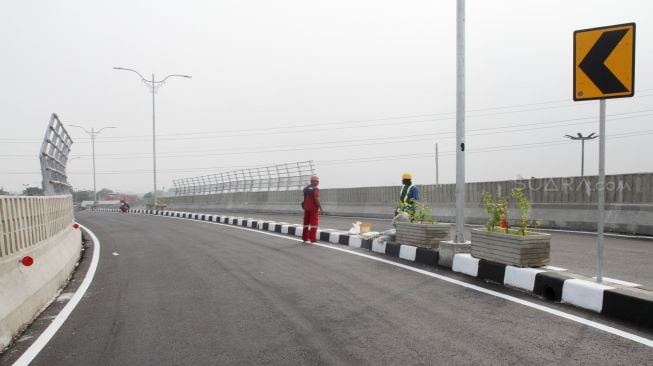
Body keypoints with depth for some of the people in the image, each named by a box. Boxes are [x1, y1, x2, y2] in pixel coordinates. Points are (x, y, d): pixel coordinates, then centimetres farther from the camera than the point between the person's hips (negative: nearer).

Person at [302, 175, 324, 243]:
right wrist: (321, 209, -17)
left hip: (306, 207, 7)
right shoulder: (315, 189, -14)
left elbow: (305, 198, 14)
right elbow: (317, 199, -20)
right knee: (313, 223, -2)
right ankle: (312, 238, -4)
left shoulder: (306, 188, 10)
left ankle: (305, 238, 14)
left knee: (306, 222, 11)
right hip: (313, 208, -7)